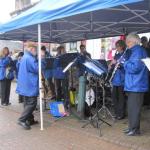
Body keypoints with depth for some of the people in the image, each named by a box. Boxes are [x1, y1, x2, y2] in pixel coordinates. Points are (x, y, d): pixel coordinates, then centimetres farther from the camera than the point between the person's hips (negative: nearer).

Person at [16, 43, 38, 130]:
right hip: (30, 85, -11)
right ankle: (22, 120, -8)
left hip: (26, 85, 11)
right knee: (32, 103, -7)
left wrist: (38, 58, 10)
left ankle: (30, 120, 22)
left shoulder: (25, 57, 15)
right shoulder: (29, 58, -19)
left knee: (28, 103, 15)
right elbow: (38, 69, -19)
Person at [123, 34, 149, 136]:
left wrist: (124, 62, -12)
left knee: (134, 108, -3)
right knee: (131, 107, 15)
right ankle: (132, 127, 25)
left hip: (136, 85, -10)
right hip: (133, 85, 10)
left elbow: (135, 68, -25)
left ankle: (135, 129, 6)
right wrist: (123, 64, 6)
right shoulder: (135, 51, 17)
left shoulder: (138, 51, -15)